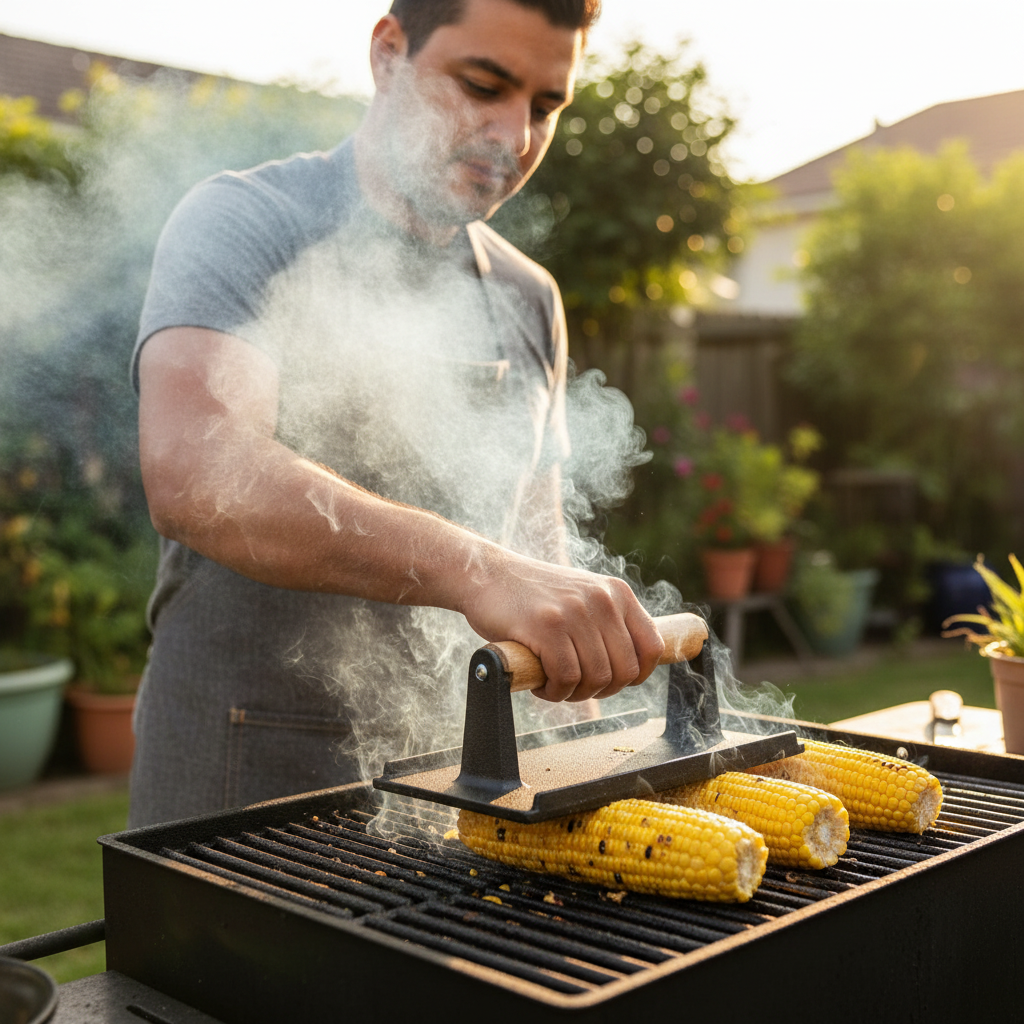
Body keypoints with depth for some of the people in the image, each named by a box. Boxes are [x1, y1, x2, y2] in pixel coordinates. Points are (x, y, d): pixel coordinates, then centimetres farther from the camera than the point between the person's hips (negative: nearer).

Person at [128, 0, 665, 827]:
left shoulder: (528, 300, 8)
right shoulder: (242, 224, -11)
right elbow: (193, 475, -31)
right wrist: (475, 569, -42)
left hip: (459, 761, 6)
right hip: (253, 775, -5)